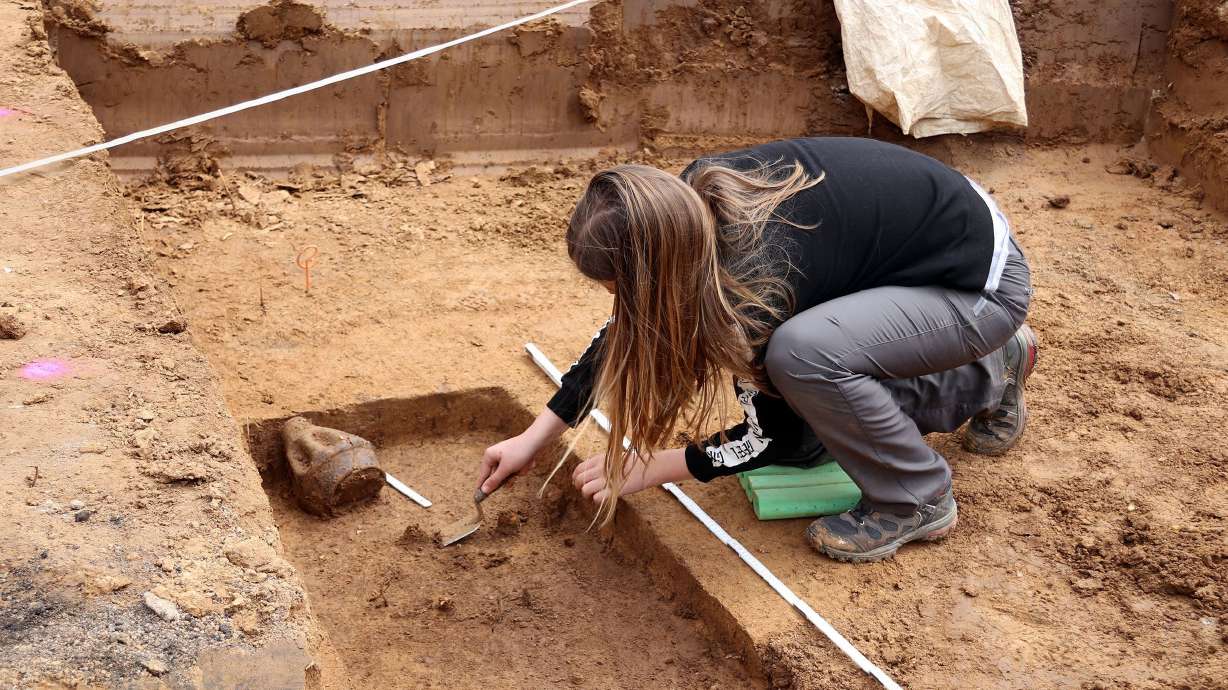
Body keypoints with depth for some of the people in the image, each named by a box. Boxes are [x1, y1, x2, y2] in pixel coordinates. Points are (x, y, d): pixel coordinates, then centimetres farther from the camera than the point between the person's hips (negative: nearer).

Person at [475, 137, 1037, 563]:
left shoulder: (757, 282, -35)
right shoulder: (690, 203, -15)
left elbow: (772, 434, -17)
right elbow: (631, 324, 1)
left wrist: (643, 470, -8)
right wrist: (534, 437, 3)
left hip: (985, 283, -8)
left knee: (802, 353, -34)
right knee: (806, 439, 6)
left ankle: (916, 502, -6)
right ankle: (990, 373, 24)